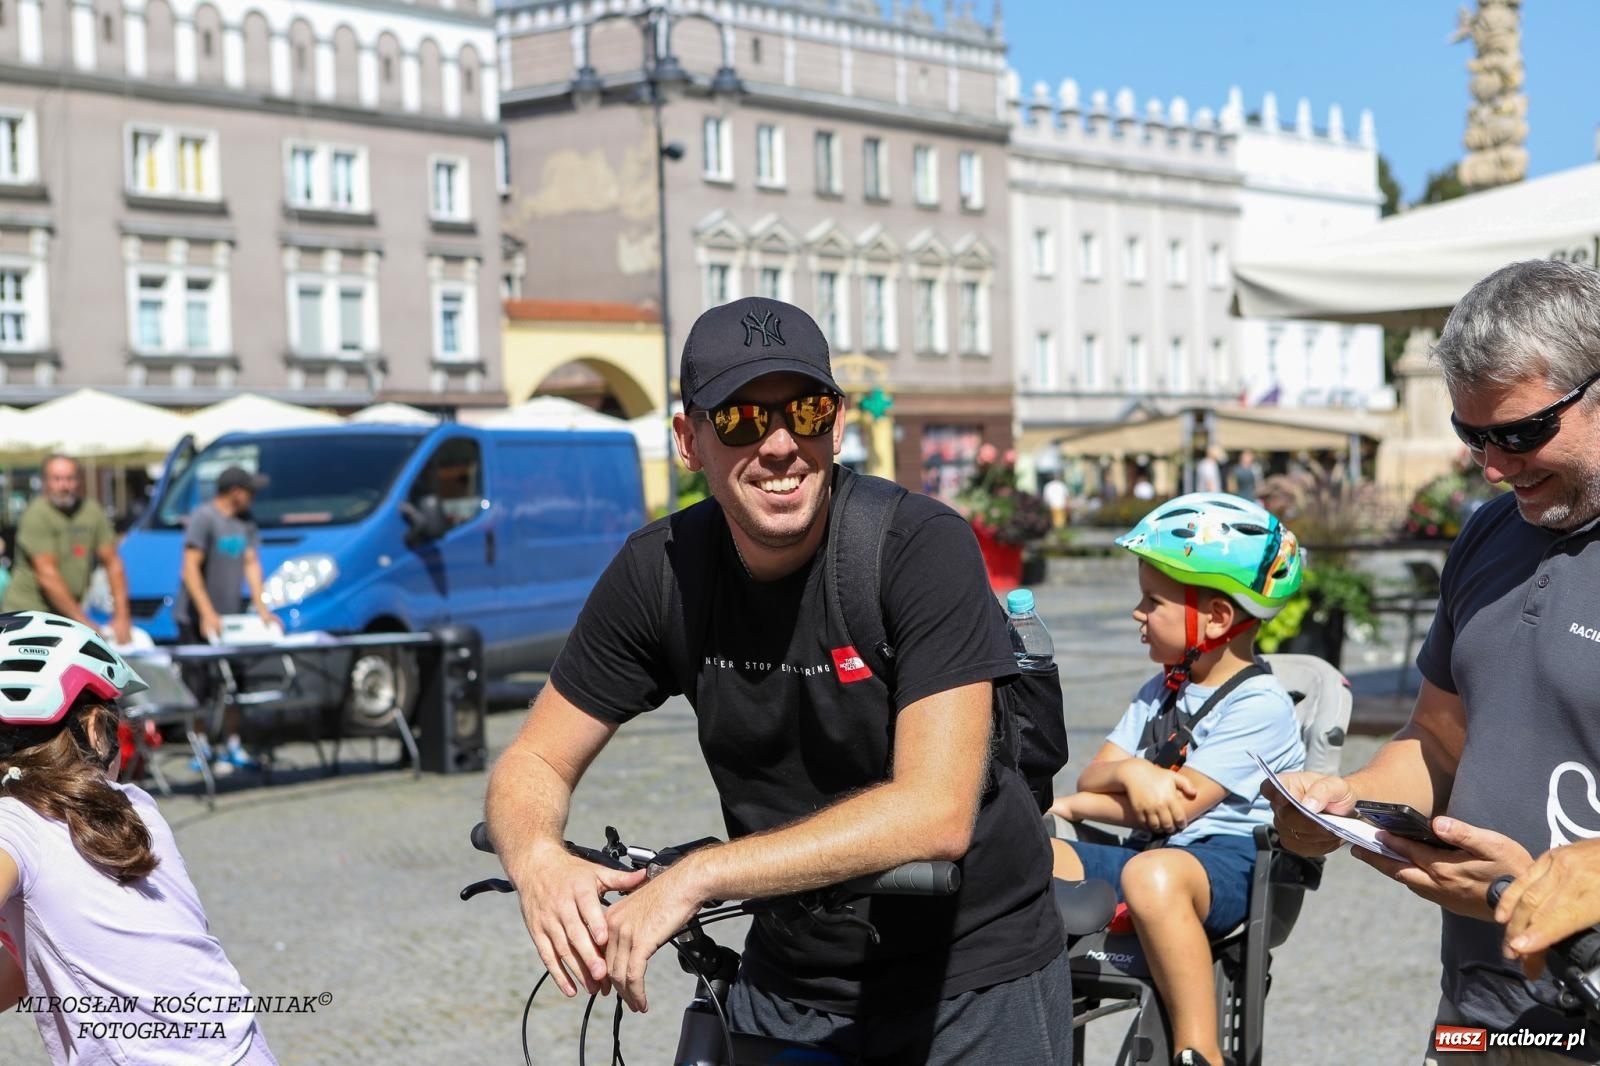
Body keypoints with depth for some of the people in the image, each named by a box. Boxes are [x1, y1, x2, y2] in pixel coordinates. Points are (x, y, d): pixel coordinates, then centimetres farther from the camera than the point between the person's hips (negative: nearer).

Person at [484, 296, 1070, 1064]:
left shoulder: (922, 547, -22)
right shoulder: (660, 570, -9)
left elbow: (936, 813, -31)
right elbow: (534, 763, -2)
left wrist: (699, 875, -35)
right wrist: (539, 863, -26)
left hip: (972, 976, -3)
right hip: (792, 979, 4)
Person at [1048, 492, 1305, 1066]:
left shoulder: (1259, 704, -9)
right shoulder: (1160, 691, 18)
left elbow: (1178, 807, -15)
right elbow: (1091, 777, 11)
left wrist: (1076, 806, -4)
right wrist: (1130, 772, -13)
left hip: (1230, 860, -8)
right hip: (1152, 850, 8)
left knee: (1151, 874, -42)